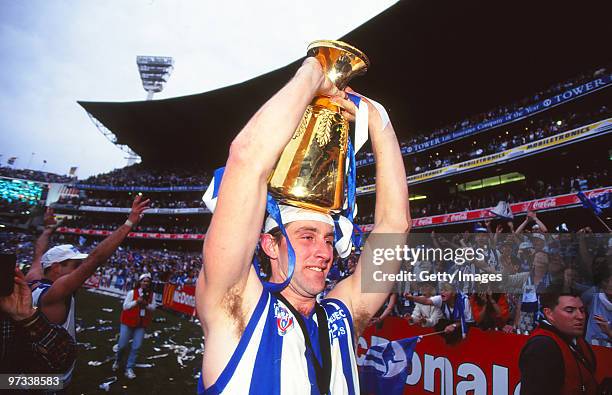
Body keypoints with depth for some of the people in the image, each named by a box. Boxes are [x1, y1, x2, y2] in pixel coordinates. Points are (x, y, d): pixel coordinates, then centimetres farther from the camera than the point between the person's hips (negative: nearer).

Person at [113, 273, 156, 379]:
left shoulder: (151, 295, 0)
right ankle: (117, 361, 38)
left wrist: (146, 304, -16)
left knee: (136, 347, -2)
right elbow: (125, 306, -9)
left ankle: (129, 369, 11)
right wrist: (136, 302, -22)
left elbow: (153, 308, 3)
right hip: (128, 322, -2)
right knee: (122, 345, 6)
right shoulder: (132, 293, -10)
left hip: (142, 324, 2)